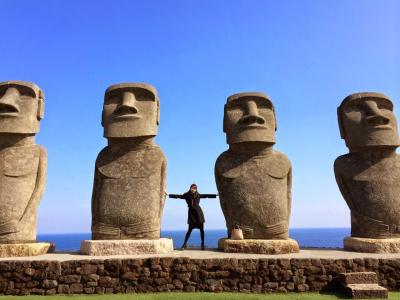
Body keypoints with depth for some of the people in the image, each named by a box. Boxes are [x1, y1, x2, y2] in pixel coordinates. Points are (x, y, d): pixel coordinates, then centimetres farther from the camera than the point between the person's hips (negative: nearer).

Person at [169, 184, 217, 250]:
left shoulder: (198, 195, 4)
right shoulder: (187, 195, 0)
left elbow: (207, 195, 6)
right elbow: (179, 196, -1)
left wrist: (216, 195, 1)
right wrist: (169, 195, -6)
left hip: (198, 212, 1)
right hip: (191, 213, -1)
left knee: (201, 229, 0)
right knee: (190, 229, -1)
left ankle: (202, 244, 7)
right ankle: (185, 243, 7)